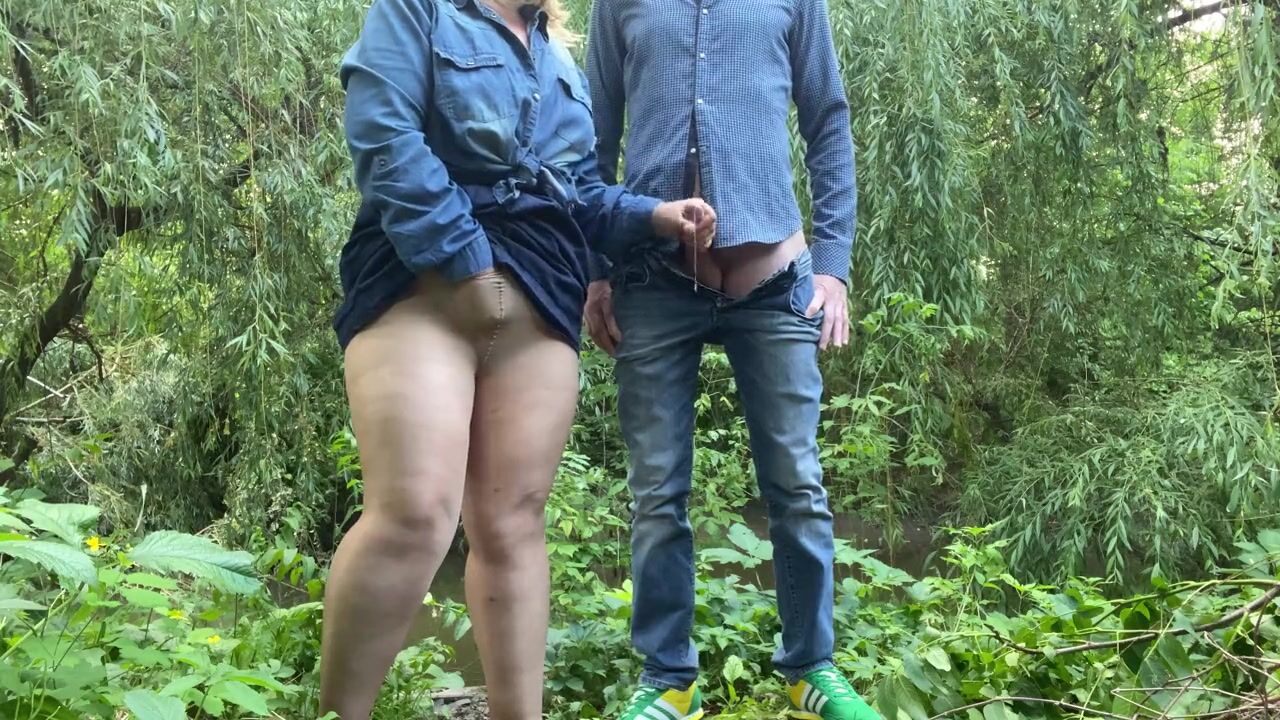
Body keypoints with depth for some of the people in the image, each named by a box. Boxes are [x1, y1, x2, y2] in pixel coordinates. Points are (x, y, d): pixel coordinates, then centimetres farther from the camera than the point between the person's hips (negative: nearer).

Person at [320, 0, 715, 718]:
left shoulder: (562, 62, 28)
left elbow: (580, 190, 22)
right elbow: (384, 138, -8)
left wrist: (653, 215, 3)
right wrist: (466, 261, -14)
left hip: (543, 296, 6)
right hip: (423, 277, -5)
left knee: (514, 524, 1)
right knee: (415, 511, -18)